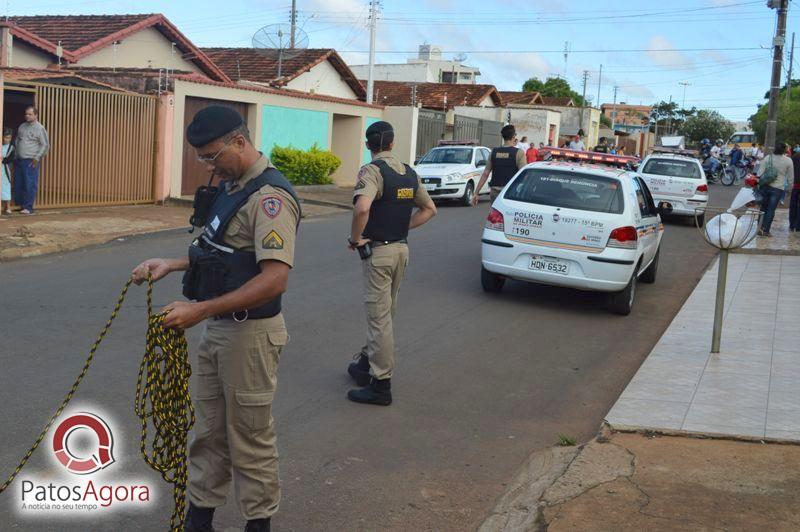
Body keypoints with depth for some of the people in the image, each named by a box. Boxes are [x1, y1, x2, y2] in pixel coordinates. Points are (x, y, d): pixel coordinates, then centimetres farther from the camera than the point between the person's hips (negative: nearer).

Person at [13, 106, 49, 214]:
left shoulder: (40, 128, -3)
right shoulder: (22, 127, 15)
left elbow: (45, 145, -5)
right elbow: (17, 141, 23)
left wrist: (37, 158, -11)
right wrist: (15, 155, 13)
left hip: (31, 161, -6)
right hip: (19, 160, 6)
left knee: (30, 185, -7)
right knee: (18, 184, 8)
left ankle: (28, 207, -3)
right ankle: (19, 204, 18)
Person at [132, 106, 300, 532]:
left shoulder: (269, 197, -21)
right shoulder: (231, 186, 10)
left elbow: (274, 278, -30)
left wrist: (201, 309, -30)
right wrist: (171, 265, 9)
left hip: (250, 333, -9)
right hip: (216, 328, 9)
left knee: (250, 437, 6)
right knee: (209, 430, 18)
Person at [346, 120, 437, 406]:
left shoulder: (372, 170, -15)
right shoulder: (409, 173, 9)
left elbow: (362, 208, -32)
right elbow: (430, 209, 18)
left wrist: (355, 238, -17)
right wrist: (402, 227, 14)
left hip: (378, 251, -8)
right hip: (402, 247, 8)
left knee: (380, 317, -2)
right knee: (385, 314, 19)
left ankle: (381, 384, 4)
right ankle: (367, 363, 36)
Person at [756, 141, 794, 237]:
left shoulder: (768, 158, -2)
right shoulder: (788, 161, -5)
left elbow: (760, 172, -2)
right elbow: (790, 177, 1)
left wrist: (758, 182, 5)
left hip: (765, 186, 2)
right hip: (778, 188, -2)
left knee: (763, 207, 16)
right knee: (771, 210, 1)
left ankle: (760, 228, 19)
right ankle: (765, 230, -3)